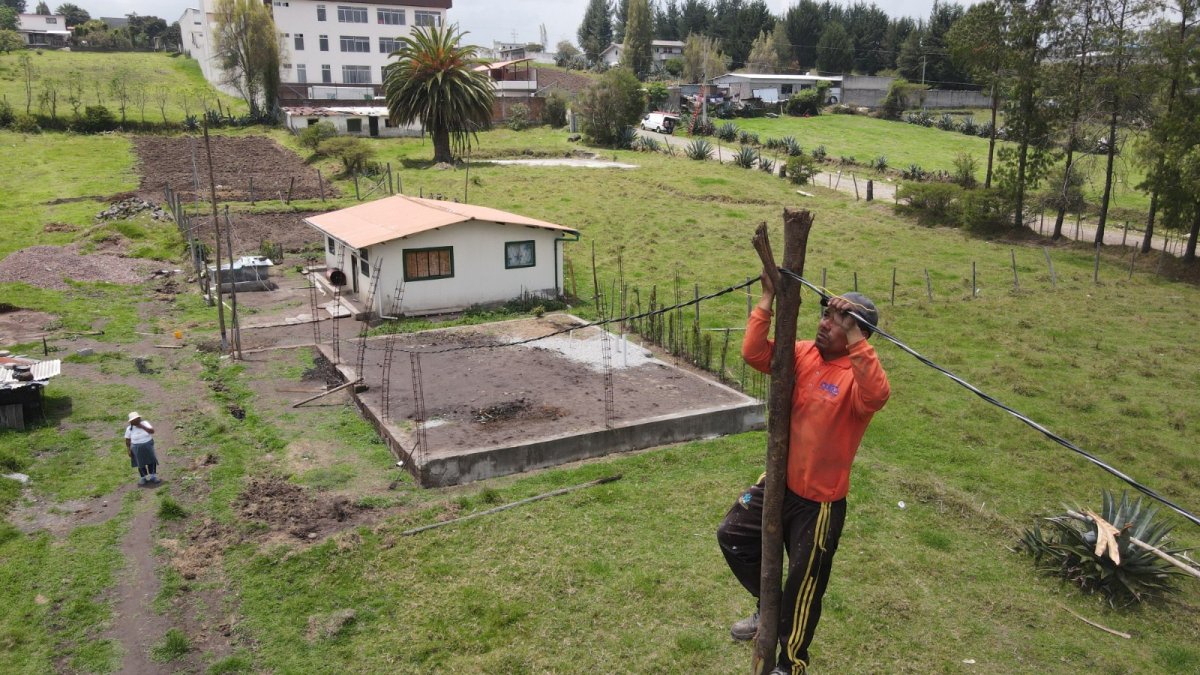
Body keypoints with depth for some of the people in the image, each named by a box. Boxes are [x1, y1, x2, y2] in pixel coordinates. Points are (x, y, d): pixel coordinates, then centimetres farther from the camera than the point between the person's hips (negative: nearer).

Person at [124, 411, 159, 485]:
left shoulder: (145, 423, -7)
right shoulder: (129, 429, -9)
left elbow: (152, 431, -17)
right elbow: (127, 440, -4)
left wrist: (142, 427, -23)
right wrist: (129, 450, -9)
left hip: (148, 446, 1)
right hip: (138, 448, -1)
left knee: (151, 461, 4)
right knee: (141, 464, 8)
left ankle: (153, 477, 16)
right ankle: (144, 478, 22)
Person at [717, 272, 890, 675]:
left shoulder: (858, 374, -20)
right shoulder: (804, 354, -3)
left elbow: (876, 396, -43)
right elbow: (754, 354, -11)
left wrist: (853, 336, -45)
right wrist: (768, 298, -18)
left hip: (820, 502, -6)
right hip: (779, 483, 7)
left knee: (804, 585, 10)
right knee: (732, 536, 19)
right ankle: (770, 610, 42)